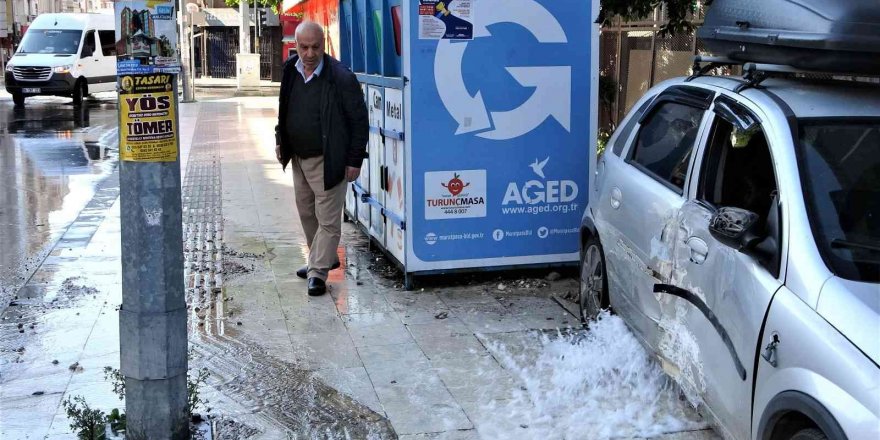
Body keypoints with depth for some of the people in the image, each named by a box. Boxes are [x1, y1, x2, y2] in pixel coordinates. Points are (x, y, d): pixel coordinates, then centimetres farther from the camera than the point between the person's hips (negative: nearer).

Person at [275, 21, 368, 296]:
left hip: (328, 161, -7)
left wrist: (354, 160, -14)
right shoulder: (290, 71, 2)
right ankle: (323, 259, 36)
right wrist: (280, 140, 11)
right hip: (298, 158, 8)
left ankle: (318, 271, 7)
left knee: (328, 220, -3)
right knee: (307, 214, 19)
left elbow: (359, 120, -14)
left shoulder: (341, 77, -18)